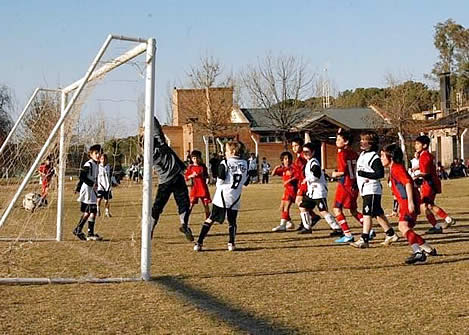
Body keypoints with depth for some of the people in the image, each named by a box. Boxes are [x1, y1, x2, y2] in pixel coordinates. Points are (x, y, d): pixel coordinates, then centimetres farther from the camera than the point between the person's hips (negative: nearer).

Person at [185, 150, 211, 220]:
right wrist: (191, 175, -17)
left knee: (206, 204, 6)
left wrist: (203, 176, -5)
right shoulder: (190, 167, 0)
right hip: (194, 188, -2)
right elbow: (186, 177, 0)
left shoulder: (203, 166, 6)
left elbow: (207, 176, 16)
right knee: (191, 204, -7)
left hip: (203, 188, 2)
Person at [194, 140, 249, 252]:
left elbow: (221, 179, -15)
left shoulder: (225, 163, -6)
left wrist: (218, 183, 6)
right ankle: (231, 244, 1)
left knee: (210, 219, 3)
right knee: (232, 221, 14)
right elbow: (246, 182, 11)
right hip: (235, 198, 3)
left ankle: (199, 243, 1)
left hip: (222, 196, -3)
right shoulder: (244, 164, 7)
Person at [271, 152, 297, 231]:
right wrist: (276, 168, -5)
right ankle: (290, 223, 24)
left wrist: (290, 180, -28)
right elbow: (273, 174, 13)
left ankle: (282, 225, -19)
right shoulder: (282, 169, 12)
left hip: (293, 188, -9)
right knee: (282, 208, 12)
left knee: (286, 207, -16)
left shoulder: (293, 167, -8)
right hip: (286, 190, 9)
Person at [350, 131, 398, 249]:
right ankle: (391, 234, 24)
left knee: (367, 214, -12)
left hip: (372, 190, -10)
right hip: (365, 190, 10)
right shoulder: (362, 154, 15)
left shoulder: (374, 157, -14)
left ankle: (364, 240, -12)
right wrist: (357, 183, 22)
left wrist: (365, 174, -24)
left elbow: (380, 173, -20)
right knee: (378, 213, 14)